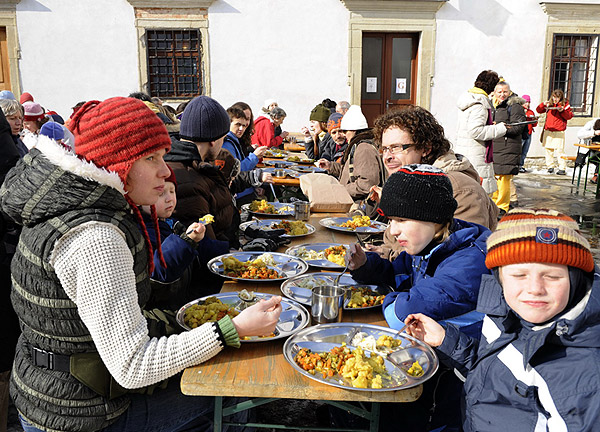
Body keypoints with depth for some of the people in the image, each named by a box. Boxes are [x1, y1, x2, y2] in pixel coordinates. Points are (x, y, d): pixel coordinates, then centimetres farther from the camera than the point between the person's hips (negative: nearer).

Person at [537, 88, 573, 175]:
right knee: (548, 149, 7)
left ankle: (562, 168, -6)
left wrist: (562, 111, -16)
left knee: (559, 150, -9)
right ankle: (550, 166, 17)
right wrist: (543, 104, -5)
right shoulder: (549, 104, 12)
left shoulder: (565, 104, 4)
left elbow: (569, 116, 0)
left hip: (559, 131, -4)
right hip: (548, 130, 4)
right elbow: (538, 110, 12)